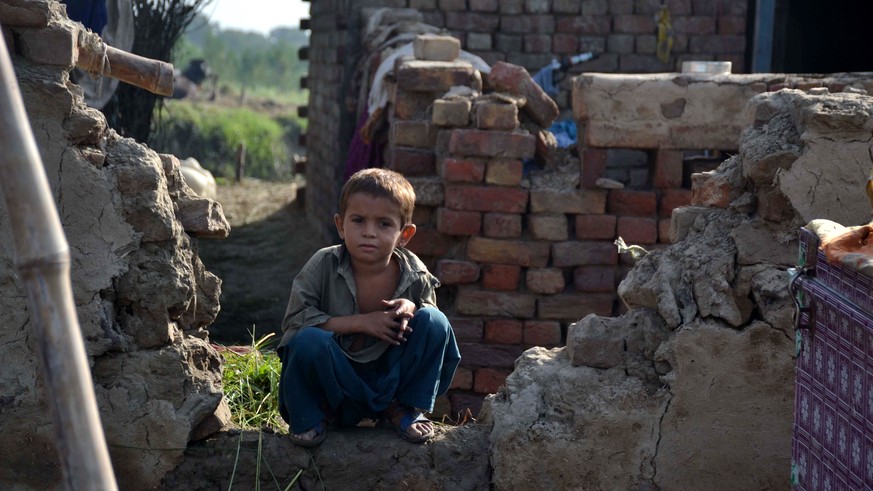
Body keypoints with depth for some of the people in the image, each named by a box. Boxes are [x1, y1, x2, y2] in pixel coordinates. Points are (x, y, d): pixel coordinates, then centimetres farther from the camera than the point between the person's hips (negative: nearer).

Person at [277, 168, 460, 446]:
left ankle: (405, 409, 2)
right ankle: (308, 416, -4)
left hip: (389, 381, 2)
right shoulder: (324, 266, -13)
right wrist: (359, 322, -24)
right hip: (337, 383, -2)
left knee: (435, 322, -17)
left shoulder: (416, 276, -7)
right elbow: (293, 320, -17)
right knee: (309, 340, -34)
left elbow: (428, 333, 6)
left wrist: (412, 310, -20)